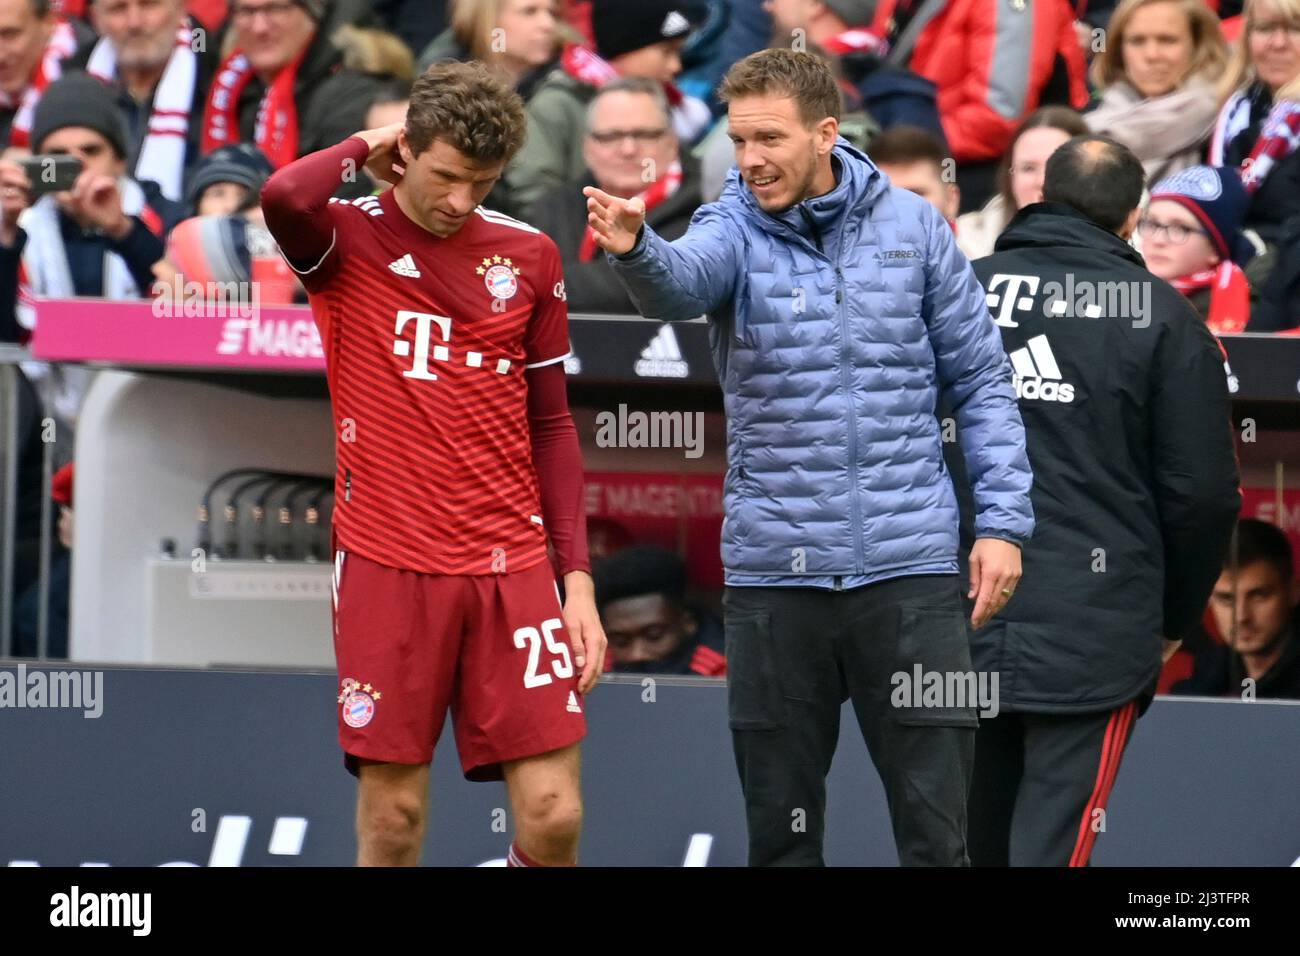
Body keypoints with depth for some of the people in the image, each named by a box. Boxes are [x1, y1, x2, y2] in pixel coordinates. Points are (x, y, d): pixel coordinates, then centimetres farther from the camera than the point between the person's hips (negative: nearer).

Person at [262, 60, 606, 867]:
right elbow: (285, 198, -27)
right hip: (387, 567, -3)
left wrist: (579, 580, 7)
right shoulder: (348, 239, -2)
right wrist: (366, 145, -7)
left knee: (553, 816, -4)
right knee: (394, 817, -1)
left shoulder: (530, 256, 8)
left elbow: (551, 424, 13)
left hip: (511, 570, 3)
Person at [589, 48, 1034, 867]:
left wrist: (1005, 521, 0)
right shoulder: (736, 230, -1)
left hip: (910, 569, 0)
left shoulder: (914, 226, 2)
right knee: (780, 830, 8)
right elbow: (681, 280, -25)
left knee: (936, 828, 1)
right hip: (774, 575, 0)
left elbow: (982, 381, 7)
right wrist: (634, 248, -48)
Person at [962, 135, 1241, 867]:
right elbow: (1203, 491, -4)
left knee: (977, 839, 16)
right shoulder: (1162, 318, -4)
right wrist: (1177, 616, 11)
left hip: (960, 631, 4)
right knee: (1052, 842, -5)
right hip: (1093, 638, -4)